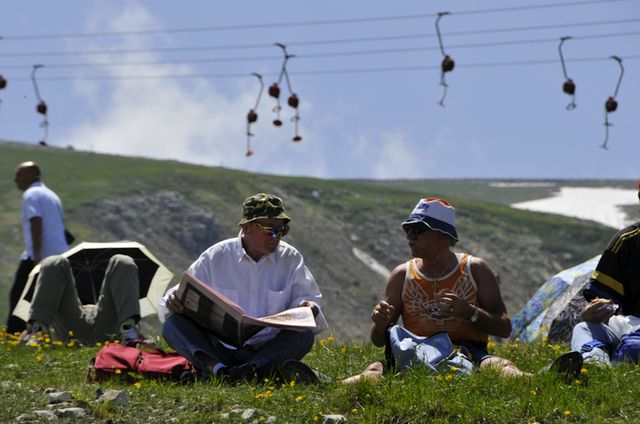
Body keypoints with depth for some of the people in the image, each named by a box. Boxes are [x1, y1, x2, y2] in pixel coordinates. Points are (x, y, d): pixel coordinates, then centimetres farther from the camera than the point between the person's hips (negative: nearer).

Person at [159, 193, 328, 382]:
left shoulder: (290, 258, 8)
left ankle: (247, 370, -48)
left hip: (267, 350, 0)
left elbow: (305, 296, 6)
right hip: (220, 349, 0)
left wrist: (308, 308, -19)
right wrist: (173, 300, -18)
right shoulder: (215, 257, 4)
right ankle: (216, 367, -50)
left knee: (304, 335, -29)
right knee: (173, 324, -23)